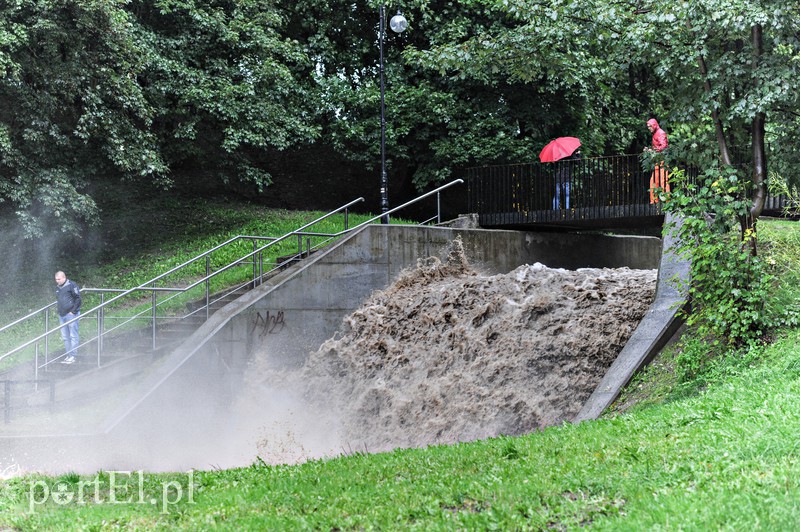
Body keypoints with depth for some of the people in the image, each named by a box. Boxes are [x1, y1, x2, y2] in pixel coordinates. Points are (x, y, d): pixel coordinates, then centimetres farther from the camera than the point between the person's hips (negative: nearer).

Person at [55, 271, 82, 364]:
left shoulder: (71, 286, -9)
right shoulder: (57, 287, 14)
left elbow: (78, 299, -11)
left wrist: (73, 311, -13)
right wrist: (58, 308, 14)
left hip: (71, 314, -8)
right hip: (61, 315, 8)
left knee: (73, 336, -3)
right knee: (65, 337, 10)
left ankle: (73, 356, -1)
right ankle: (67, 355, 16)